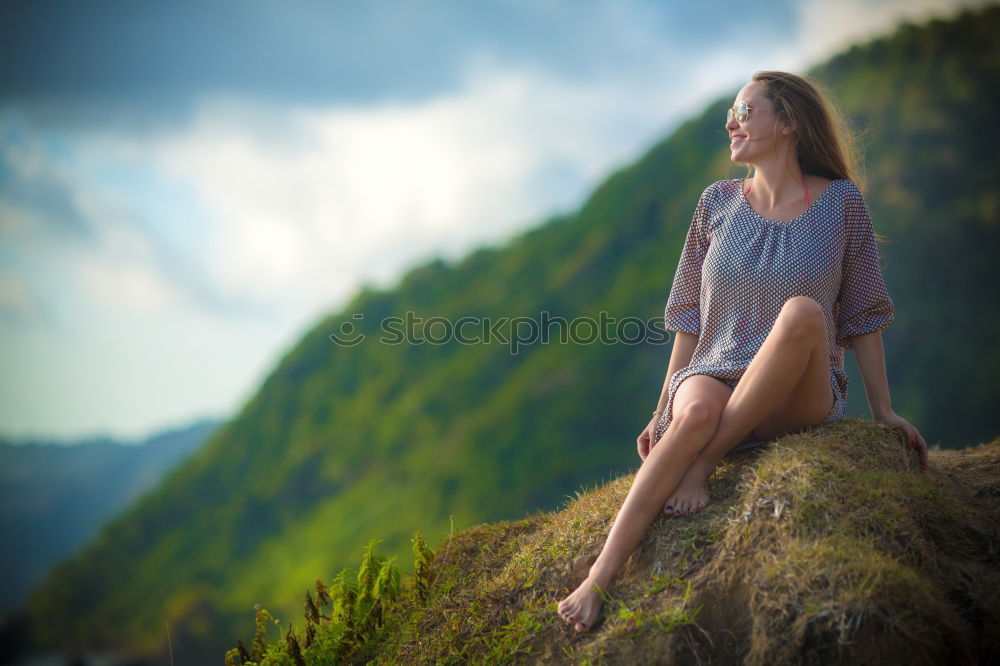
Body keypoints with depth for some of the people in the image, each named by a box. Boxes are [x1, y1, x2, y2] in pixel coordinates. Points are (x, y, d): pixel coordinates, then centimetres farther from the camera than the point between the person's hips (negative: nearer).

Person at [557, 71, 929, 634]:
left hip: (799, 395, -1)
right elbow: (692, 316, 12)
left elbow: (862, 314, 7)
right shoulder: (719, 204, 9)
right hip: (715, 376, 1)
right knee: (697, 413, -37)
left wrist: (885, 413, 4)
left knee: (803, 311, -34)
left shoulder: (841, 203, 3)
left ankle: (703, 466, -27)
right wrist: (664, 411, 9)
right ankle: (600, 579, -44)